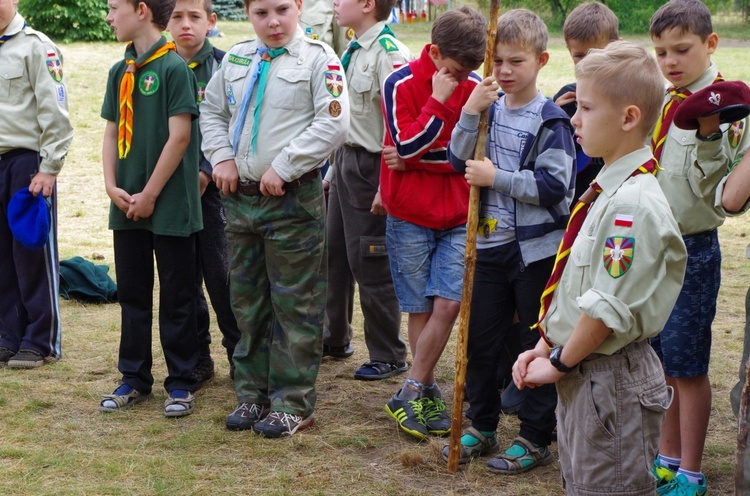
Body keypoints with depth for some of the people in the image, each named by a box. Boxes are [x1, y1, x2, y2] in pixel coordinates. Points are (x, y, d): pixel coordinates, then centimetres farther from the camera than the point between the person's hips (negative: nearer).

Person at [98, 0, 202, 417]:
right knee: (132, 293, 13)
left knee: (177, 297, 3)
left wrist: (149, 195, -14)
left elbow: (179, 136, -15)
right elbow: (112, 132, 12)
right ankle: (135, 378, 24)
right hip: (127, 206, 7)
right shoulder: (120, 71, 10)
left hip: (170, 205, -7)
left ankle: (181, 382, 13)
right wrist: (112, 186, -2)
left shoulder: (174, 67, -10)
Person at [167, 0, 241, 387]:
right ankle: (197, 358, 18)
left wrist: (207, 171, -14)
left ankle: (240, 353, 13)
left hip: (213, 184, -3)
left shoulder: (224, 67, -3)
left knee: (220, 272, -4)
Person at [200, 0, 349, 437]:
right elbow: (212, 111, 20)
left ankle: (293, 404, 11)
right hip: (240, 197, 6)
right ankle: (253, 393, 27)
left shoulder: (318, 58, -7)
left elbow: (333, 124, -16)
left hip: (293, 199, -6)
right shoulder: (236, 59, 10)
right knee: (248, 300, 14)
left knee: (295, 303, 1)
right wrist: (222, 157, 2)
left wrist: (282, 168, -17)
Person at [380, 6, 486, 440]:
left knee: (448, 304, -9)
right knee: (421, 309, 4)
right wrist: (439, 101, -20)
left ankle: (410, 394, 1)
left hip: (459, 214, 2)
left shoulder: (475, 87, 1)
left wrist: (417, 159, -11)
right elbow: (407, 144, -16)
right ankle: (428, 392, 17)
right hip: (410, 214, -2)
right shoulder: (401, 84, -8)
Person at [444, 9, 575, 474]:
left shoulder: (551, 121, -11)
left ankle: (536, 439, 16)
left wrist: (497, 178, -18)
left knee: (536, 343, 5)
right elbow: (459, 161, 0)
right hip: (490, 243, 6)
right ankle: (483, 427, 29)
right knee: (481, 339, 13)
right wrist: (470, 113, -13)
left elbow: (554, 185, -17)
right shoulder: (489, 107, 6)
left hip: (536, 248, -5)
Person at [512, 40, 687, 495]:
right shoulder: (605, 190, 8)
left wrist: (560, 363, -12)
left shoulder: (635, 204, -22)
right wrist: (545, 347, 9)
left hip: (611, 379, -9)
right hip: (580, 374, 9)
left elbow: (608, 308, -23)